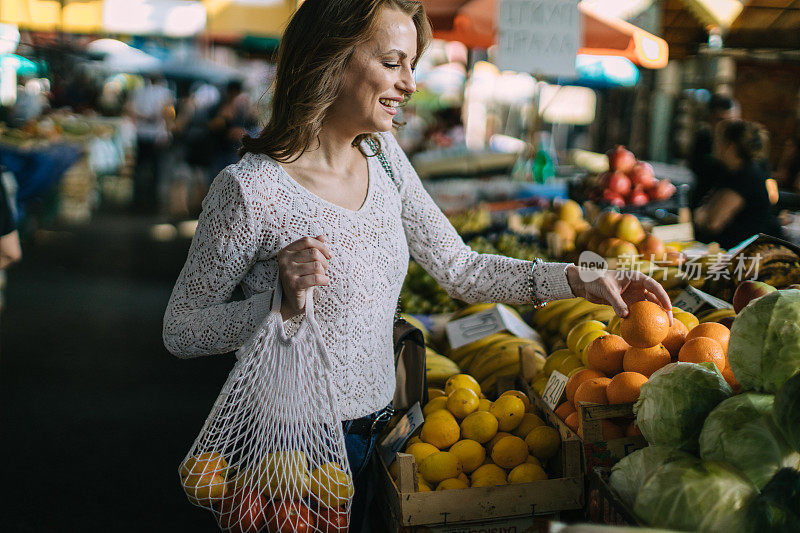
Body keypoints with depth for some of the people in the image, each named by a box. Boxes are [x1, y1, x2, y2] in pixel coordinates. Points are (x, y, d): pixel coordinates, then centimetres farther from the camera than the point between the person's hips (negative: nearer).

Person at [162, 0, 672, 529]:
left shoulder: (383, 154, -1)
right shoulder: (251, 188, -22)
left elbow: (461, 269, 3)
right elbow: (180, 329, -13)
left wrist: (581, 280, -5)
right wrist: (278, 305, -30)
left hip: (376, 430, 6)